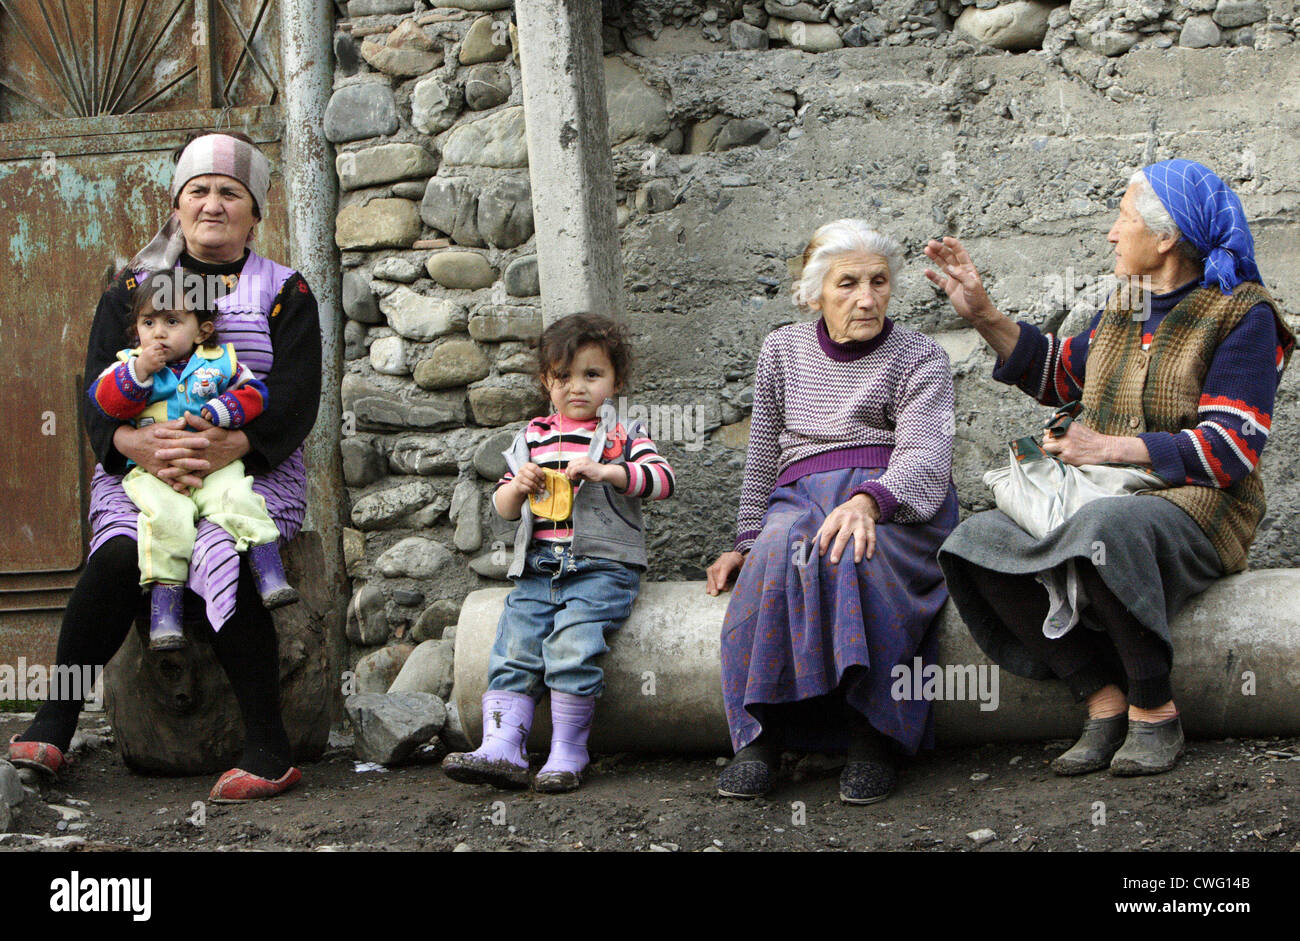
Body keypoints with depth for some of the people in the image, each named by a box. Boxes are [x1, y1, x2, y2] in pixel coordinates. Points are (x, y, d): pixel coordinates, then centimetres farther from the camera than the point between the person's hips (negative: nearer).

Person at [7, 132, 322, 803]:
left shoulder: (284, 293, 9)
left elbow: (296, 396, -4)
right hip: (140, 470, 2)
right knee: (117, 554, -31)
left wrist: (232, 444, -24)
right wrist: (137, 442, -20)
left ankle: (268, 752, -30)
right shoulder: (132, 288, 14)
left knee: (222, 558, -33)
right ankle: (50, 729, -23)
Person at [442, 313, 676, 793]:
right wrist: (518, 487, -5)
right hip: (537, 568, 5)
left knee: (571, 642, -26)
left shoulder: (623, 435, 8)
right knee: (513, 645, -13)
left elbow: (663, 479, -8)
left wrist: (604, 472, -19)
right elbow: (503, 508, 19)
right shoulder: (533, 437, 19)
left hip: (602, 566, -5)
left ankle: (567, 753, -18)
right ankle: (500, 748, -18)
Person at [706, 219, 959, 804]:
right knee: (781, 553, -35)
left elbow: (925, 454, -13)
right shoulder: (783, 350, 16)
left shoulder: (918, 358, 4)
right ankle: (762, 736, -35)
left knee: (849, 552, -39)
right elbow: (762, 458, 22)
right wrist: (747, 542, 12)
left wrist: (868, 501, -34)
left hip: (897, 501, -2)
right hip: (802, 495, 3)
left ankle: (876, 735, -34)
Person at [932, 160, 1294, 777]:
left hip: (1195, 511, -7)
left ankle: (1155, 713, -23)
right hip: (1101, 500, 7)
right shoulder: (1125, 308, 14)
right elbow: (1057, 373, 30)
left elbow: (1227, 451, -14)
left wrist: (1107, 448, -16)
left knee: (1106, 529, -41)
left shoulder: (1242, 315, -6)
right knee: (978, 541, -17)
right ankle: (1105, 701, -16)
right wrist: (982, 314, 18)